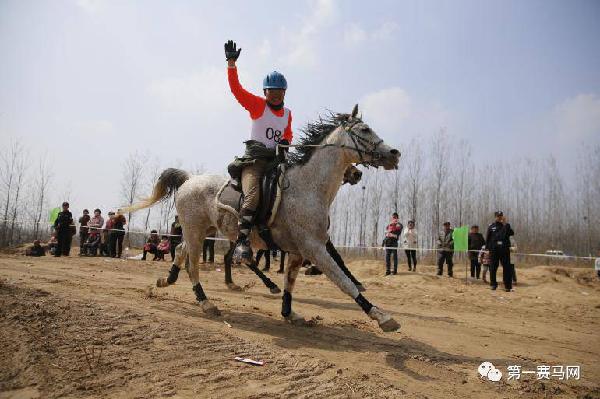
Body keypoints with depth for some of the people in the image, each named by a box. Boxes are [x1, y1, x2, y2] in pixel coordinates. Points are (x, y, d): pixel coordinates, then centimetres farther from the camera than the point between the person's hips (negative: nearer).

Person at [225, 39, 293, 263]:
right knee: (252, 196, -29)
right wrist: (231, 63, -16)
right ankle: (242, 242, -31)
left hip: (278, 159, 6)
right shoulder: (257, 105, 3)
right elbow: (236, 89, -7)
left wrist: (285, 141, 6)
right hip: (255, 158, -6)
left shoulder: (288, 113, 18)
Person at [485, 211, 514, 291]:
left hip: (505, 249, 0)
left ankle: (508, 286, 1)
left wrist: (505, 224, -15)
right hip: (494, 250, 0)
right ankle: (493, 284, 16)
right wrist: (488, 248, 0)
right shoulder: (491, 227, 8)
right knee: (493, 268, 5)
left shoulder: (506, 226, 9)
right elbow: (487, 239, 7)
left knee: (507, 267, -2)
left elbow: (511, 233, -11)